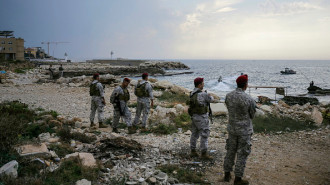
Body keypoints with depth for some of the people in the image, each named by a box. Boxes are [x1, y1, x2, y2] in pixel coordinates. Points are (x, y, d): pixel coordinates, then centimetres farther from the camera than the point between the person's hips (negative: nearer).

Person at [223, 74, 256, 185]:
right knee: (242, 154, 7)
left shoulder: (228, 96, -5)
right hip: (244, 130, -5)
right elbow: (252, 115, -4)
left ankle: (227, 175, 29)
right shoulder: (249, 99, -21)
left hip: (232, 128, 5)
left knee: (230, 151, 18)